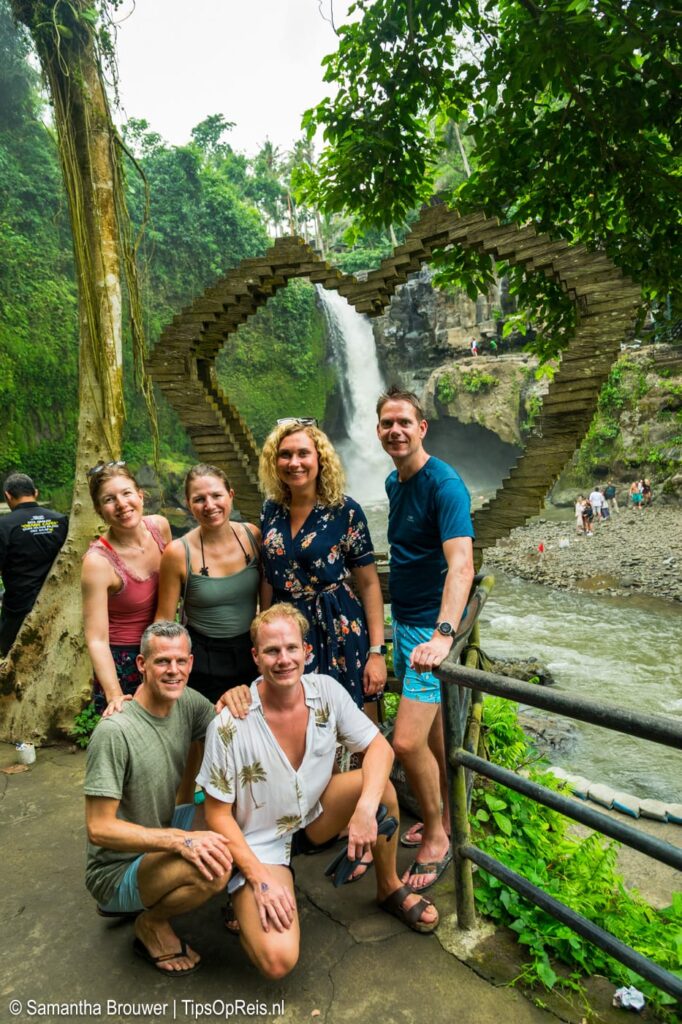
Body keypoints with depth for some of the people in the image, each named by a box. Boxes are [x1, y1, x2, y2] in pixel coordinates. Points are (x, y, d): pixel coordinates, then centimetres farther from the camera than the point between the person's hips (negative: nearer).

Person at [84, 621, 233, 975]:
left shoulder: (187, 702, -8)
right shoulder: (114, 732, -28)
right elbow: (99, 829, -25)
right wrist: (181, 840, -35)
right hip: (116, 869, -8)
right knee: (214, 868, -32)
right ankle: (151, 925, 3)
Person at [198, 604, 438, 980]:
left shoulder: (326, 691, -15)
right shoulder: (229, 726, -25)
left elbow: (379, 747, -10)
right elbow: (218, 814, -15)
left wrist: (365, 809, -27)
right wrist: (260, 878, -20)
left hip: (314, 816, 4)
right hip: (259, 840, -4)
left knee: (380, 784, -20)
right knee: (278, 960, -23)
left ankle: (389, 888, 6)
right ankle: (247, 906, 11)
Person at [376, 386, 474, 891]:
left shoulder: (444, 484, -19)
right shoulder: (393, 483, 7)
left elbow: (461, 565, -31)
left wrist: (443, 634, -43)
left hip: (432, 628, -8)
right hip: (405, 622, 8)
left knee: (407, 741, -9)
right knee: (432, 734, 19)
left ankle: (436, 835, 16)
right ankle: (444, 821, 38)